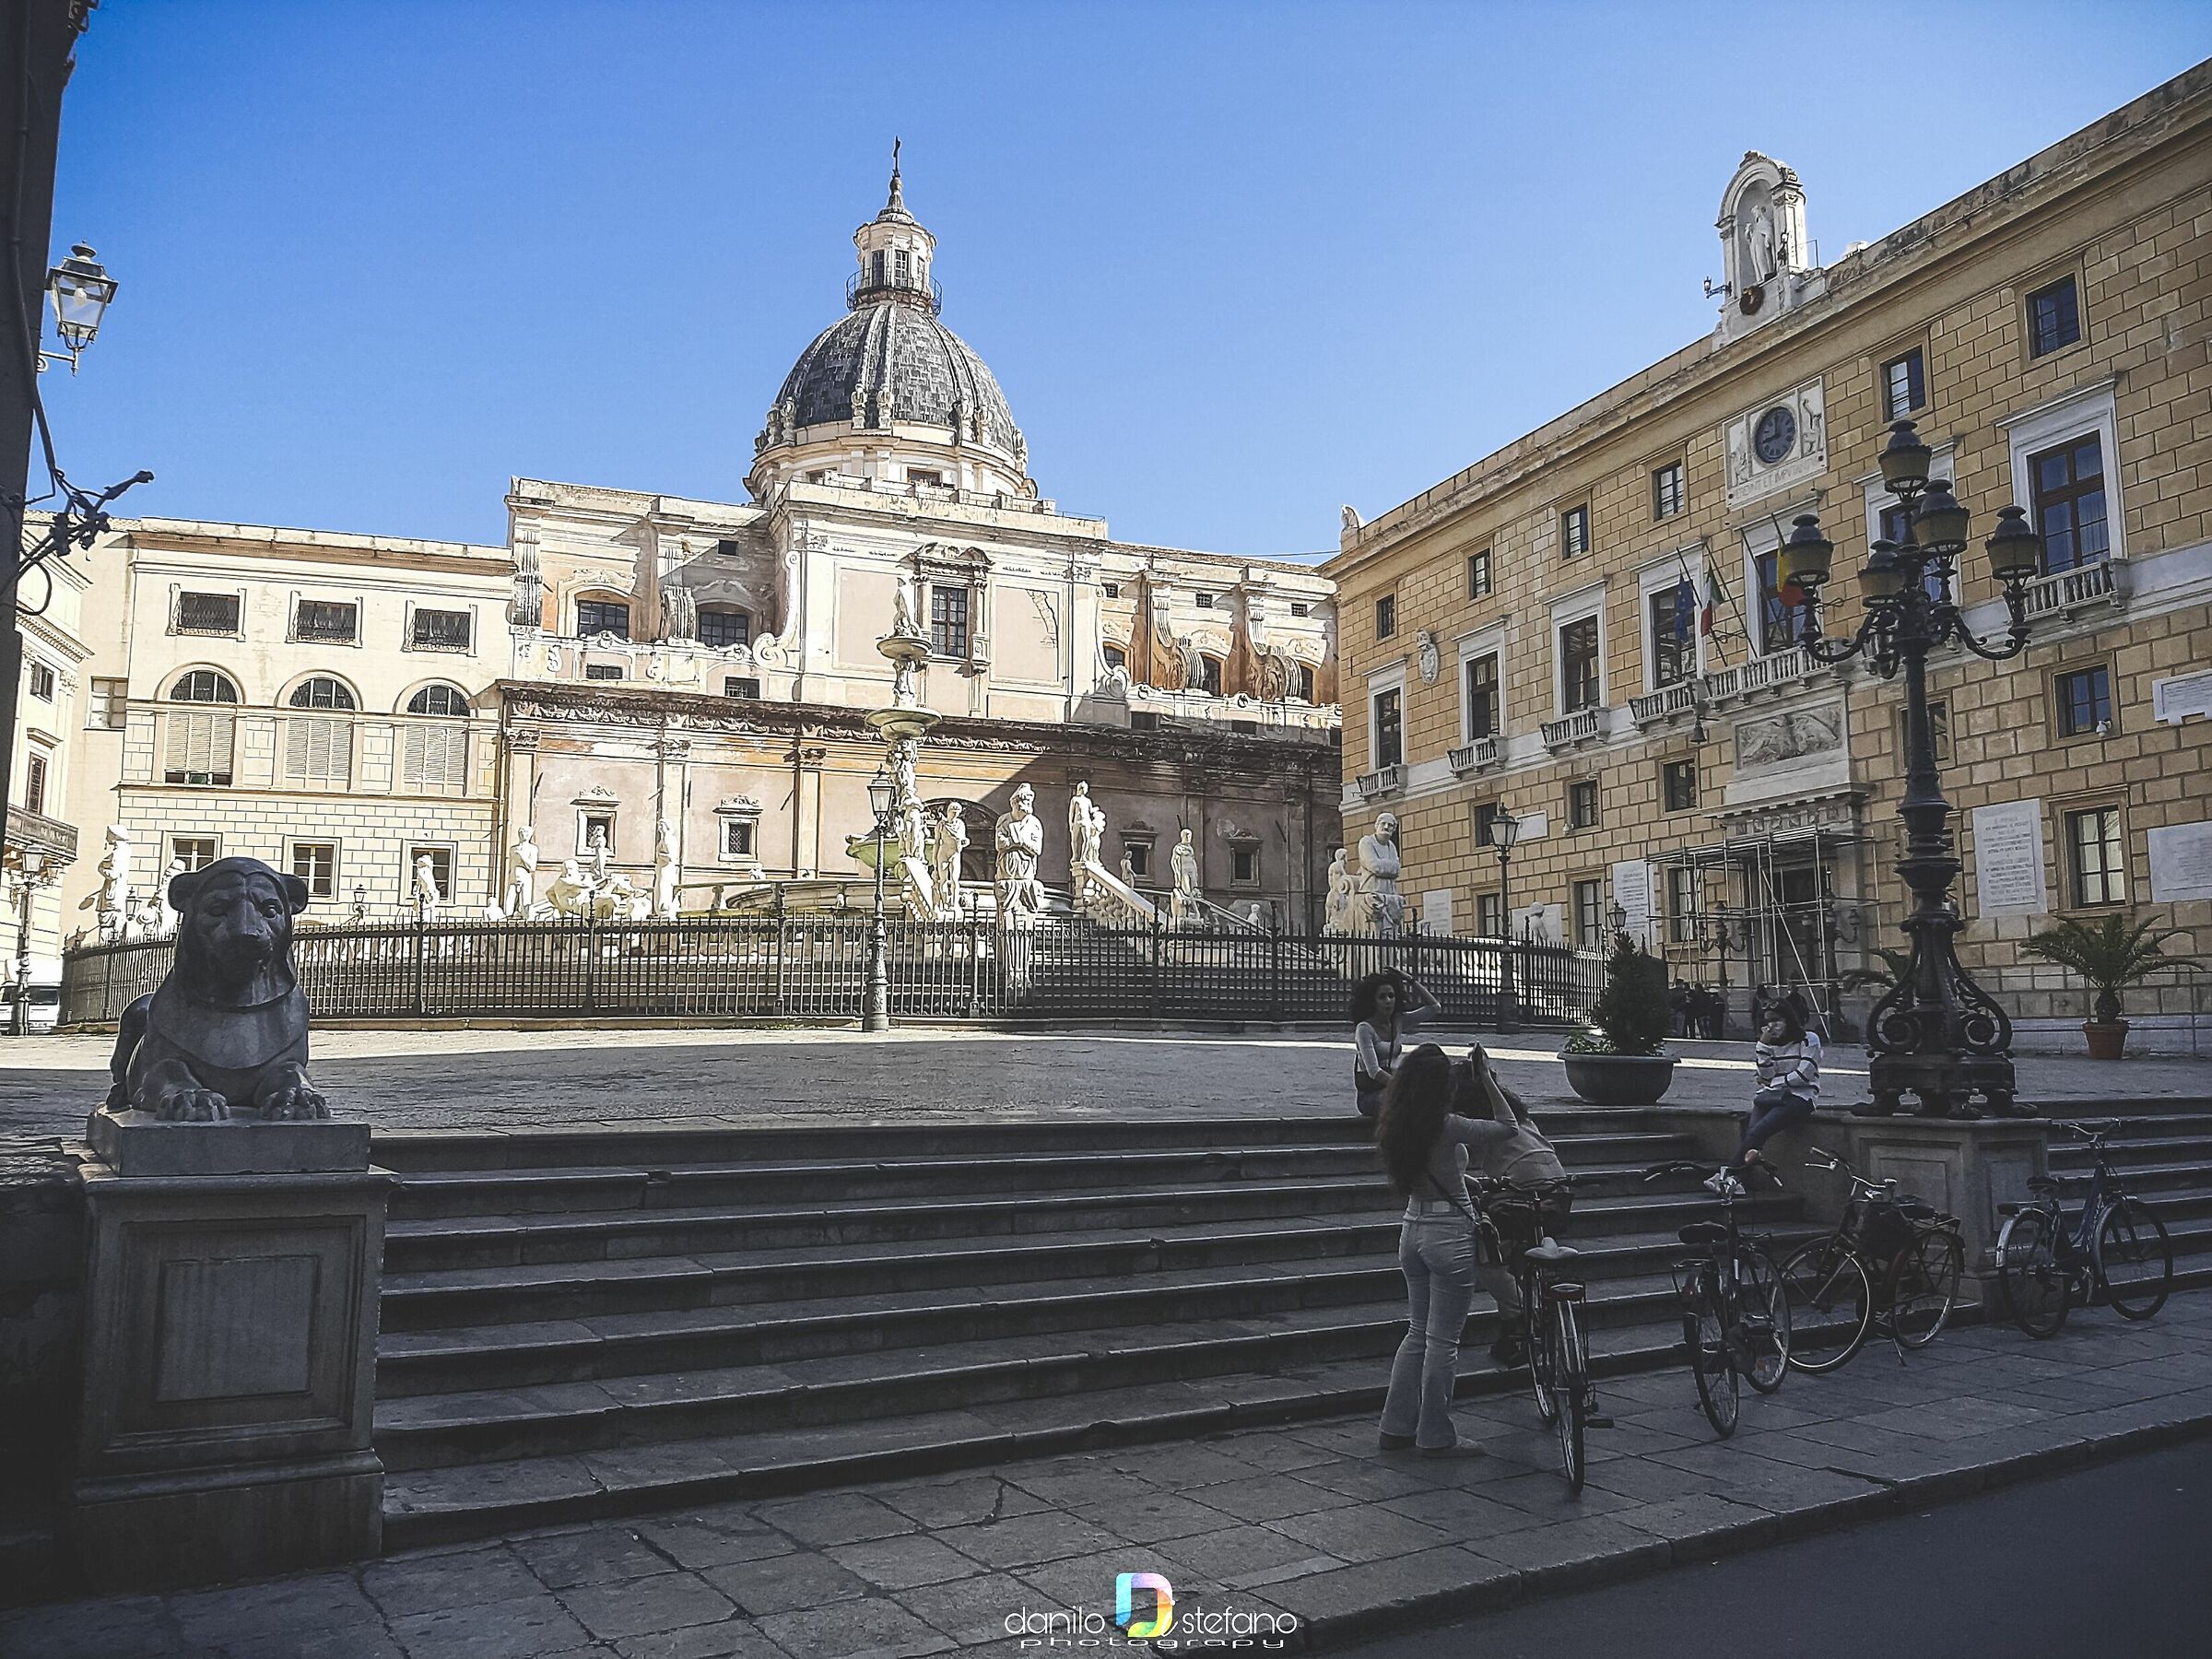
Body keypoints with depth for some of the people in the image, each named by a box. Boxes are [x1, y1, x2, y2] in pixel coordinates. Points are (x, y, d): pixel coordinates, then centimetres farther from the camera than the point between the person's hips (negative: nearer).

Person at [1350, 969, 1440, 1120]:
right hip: (1370, 1094, -6)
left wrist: (1411, 981, 3)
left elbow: (1434, 1006, 10)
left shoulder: (1398, 1022, 10)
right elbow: (1374, 1071, -18)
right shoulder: (1365, 1028, -10)